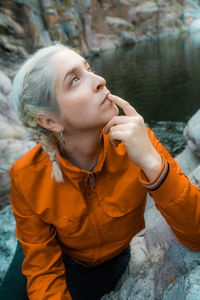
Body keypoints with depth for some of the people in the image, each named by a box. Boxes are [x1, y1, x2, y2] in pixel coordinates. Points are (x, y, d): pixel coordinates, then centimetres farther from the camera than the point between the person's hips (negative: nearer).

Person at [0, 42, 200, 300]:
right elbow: (43, 269, -15)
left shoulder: (137, 141, -28)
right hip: (58, 256, 0)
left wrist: (151, 162, -44)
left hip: (109, 262, 1)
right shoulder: (27, 178, -27)